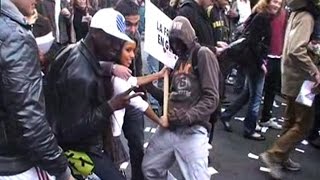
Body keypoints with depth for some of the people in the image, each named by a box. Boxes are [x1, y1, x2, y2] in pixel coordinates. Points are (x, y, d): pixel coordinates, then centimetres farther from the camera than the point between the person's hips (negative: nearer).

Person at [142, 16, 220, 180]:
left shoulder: (203, 54, -5)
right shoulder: (177, 59, 19)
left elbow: (211, 98, -14)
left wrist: (187, 116, -25)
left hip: (192, 131, -8)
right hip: (169, 128, 8)